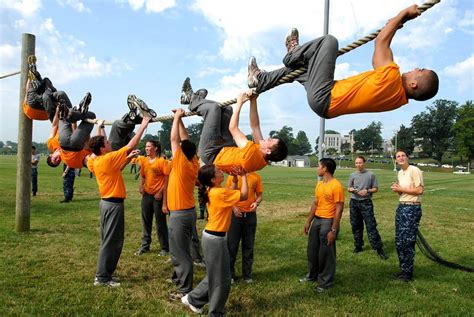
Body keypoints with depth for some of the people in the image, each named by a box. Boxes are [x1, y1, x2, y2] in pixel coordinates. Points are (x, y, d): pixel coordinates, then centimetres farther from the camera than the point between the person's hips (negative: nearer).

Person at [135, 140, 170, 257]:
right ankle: (145, 246, 25)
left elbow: (166, 180, -10)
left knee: (160, 222, 3)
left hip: (158, 196, -5)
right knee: (146, 221, 12)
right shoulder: (144, 161, 5)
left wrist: (161, 193, -15)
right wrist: (140, 186, -3)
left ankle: (165, 248, 16)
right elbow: (142, 176, 15)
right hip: (146, 195, 5)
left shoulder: (162, 161, -10)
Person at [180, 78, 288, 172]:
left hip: (211, 154, -8)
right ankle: (195, 100, 25)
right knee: (228, 110, 9)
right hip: (227, 150, 8)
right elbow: (255, 126, -4)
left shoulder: (252, 154, -38)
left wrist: (239, 103, -17)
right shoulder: (263, 158, -13)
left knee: (214, 107, -12)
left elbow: (233, 128, -27)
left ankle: (193, 100, 17)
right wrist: (253, 101, -6)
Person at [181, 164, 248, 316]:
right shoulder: (220, 192, -22)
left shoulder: (214, 191, 7)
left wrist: (235, 177, 7)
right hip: (215, 238, -10)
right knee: (220, 278, 6)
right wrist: (243, 175, -8)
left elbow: (233, 194, 17)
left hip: (214, 236, 10)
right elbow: (243, 195, -18)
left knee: (216, 275, 21)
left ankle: (193, 299, 33)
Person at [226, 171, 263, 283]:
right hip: (235, 214, -1)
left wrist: (256, 203, -15)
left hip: (250, 215, 1)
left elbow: (260, 195, 6)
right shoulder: (232, 177, -1)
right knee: (232, 245, 4)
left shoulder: (256, 177, 0)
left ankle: (247, 275, 21)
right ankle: (230, 273, 19)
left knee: (248, 246, 8)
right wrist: (233, 207, -14)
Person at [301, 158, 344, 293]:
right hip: (316, 220, 8)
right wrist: (308, 221, 15)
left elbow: (339, 209, -17)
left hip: (328, 221, -8)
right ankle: (312, 275, 36)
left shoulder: (336, 186, -17)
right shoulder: (319, 184, 9)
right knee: (312, 249, 18)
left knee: (326, 253, 3)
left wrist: (333, 230, -19)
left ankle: (325, 282, 18)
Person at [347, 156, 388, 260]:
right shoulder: (352, 175, 7)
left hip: (366, 203, -3)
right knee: (356, 225, 10)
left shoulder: (371, 175, -1)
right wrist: (351, 189, -10)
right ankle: (358, 246, 23)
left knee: (371, 226, -7)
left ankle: (379, 248, -3)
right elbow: (348, 188, 14)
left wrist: (367, 191, -15)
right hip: (354, 202, 4)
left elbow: (376, 188, 2)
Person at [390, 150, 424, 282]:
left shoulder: (414, 170, -13)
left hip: (412, 209, -9)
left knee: (407, 241, -4)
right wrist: (397, 189, 1)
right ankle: (403, 269, 25)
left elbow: (420, 190, -19)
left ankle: (408, 273, 9)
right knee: (399, 240, 12)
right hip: (401, 207, 9)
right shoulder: (400, 173, 14)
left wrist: (401, 189, -14)